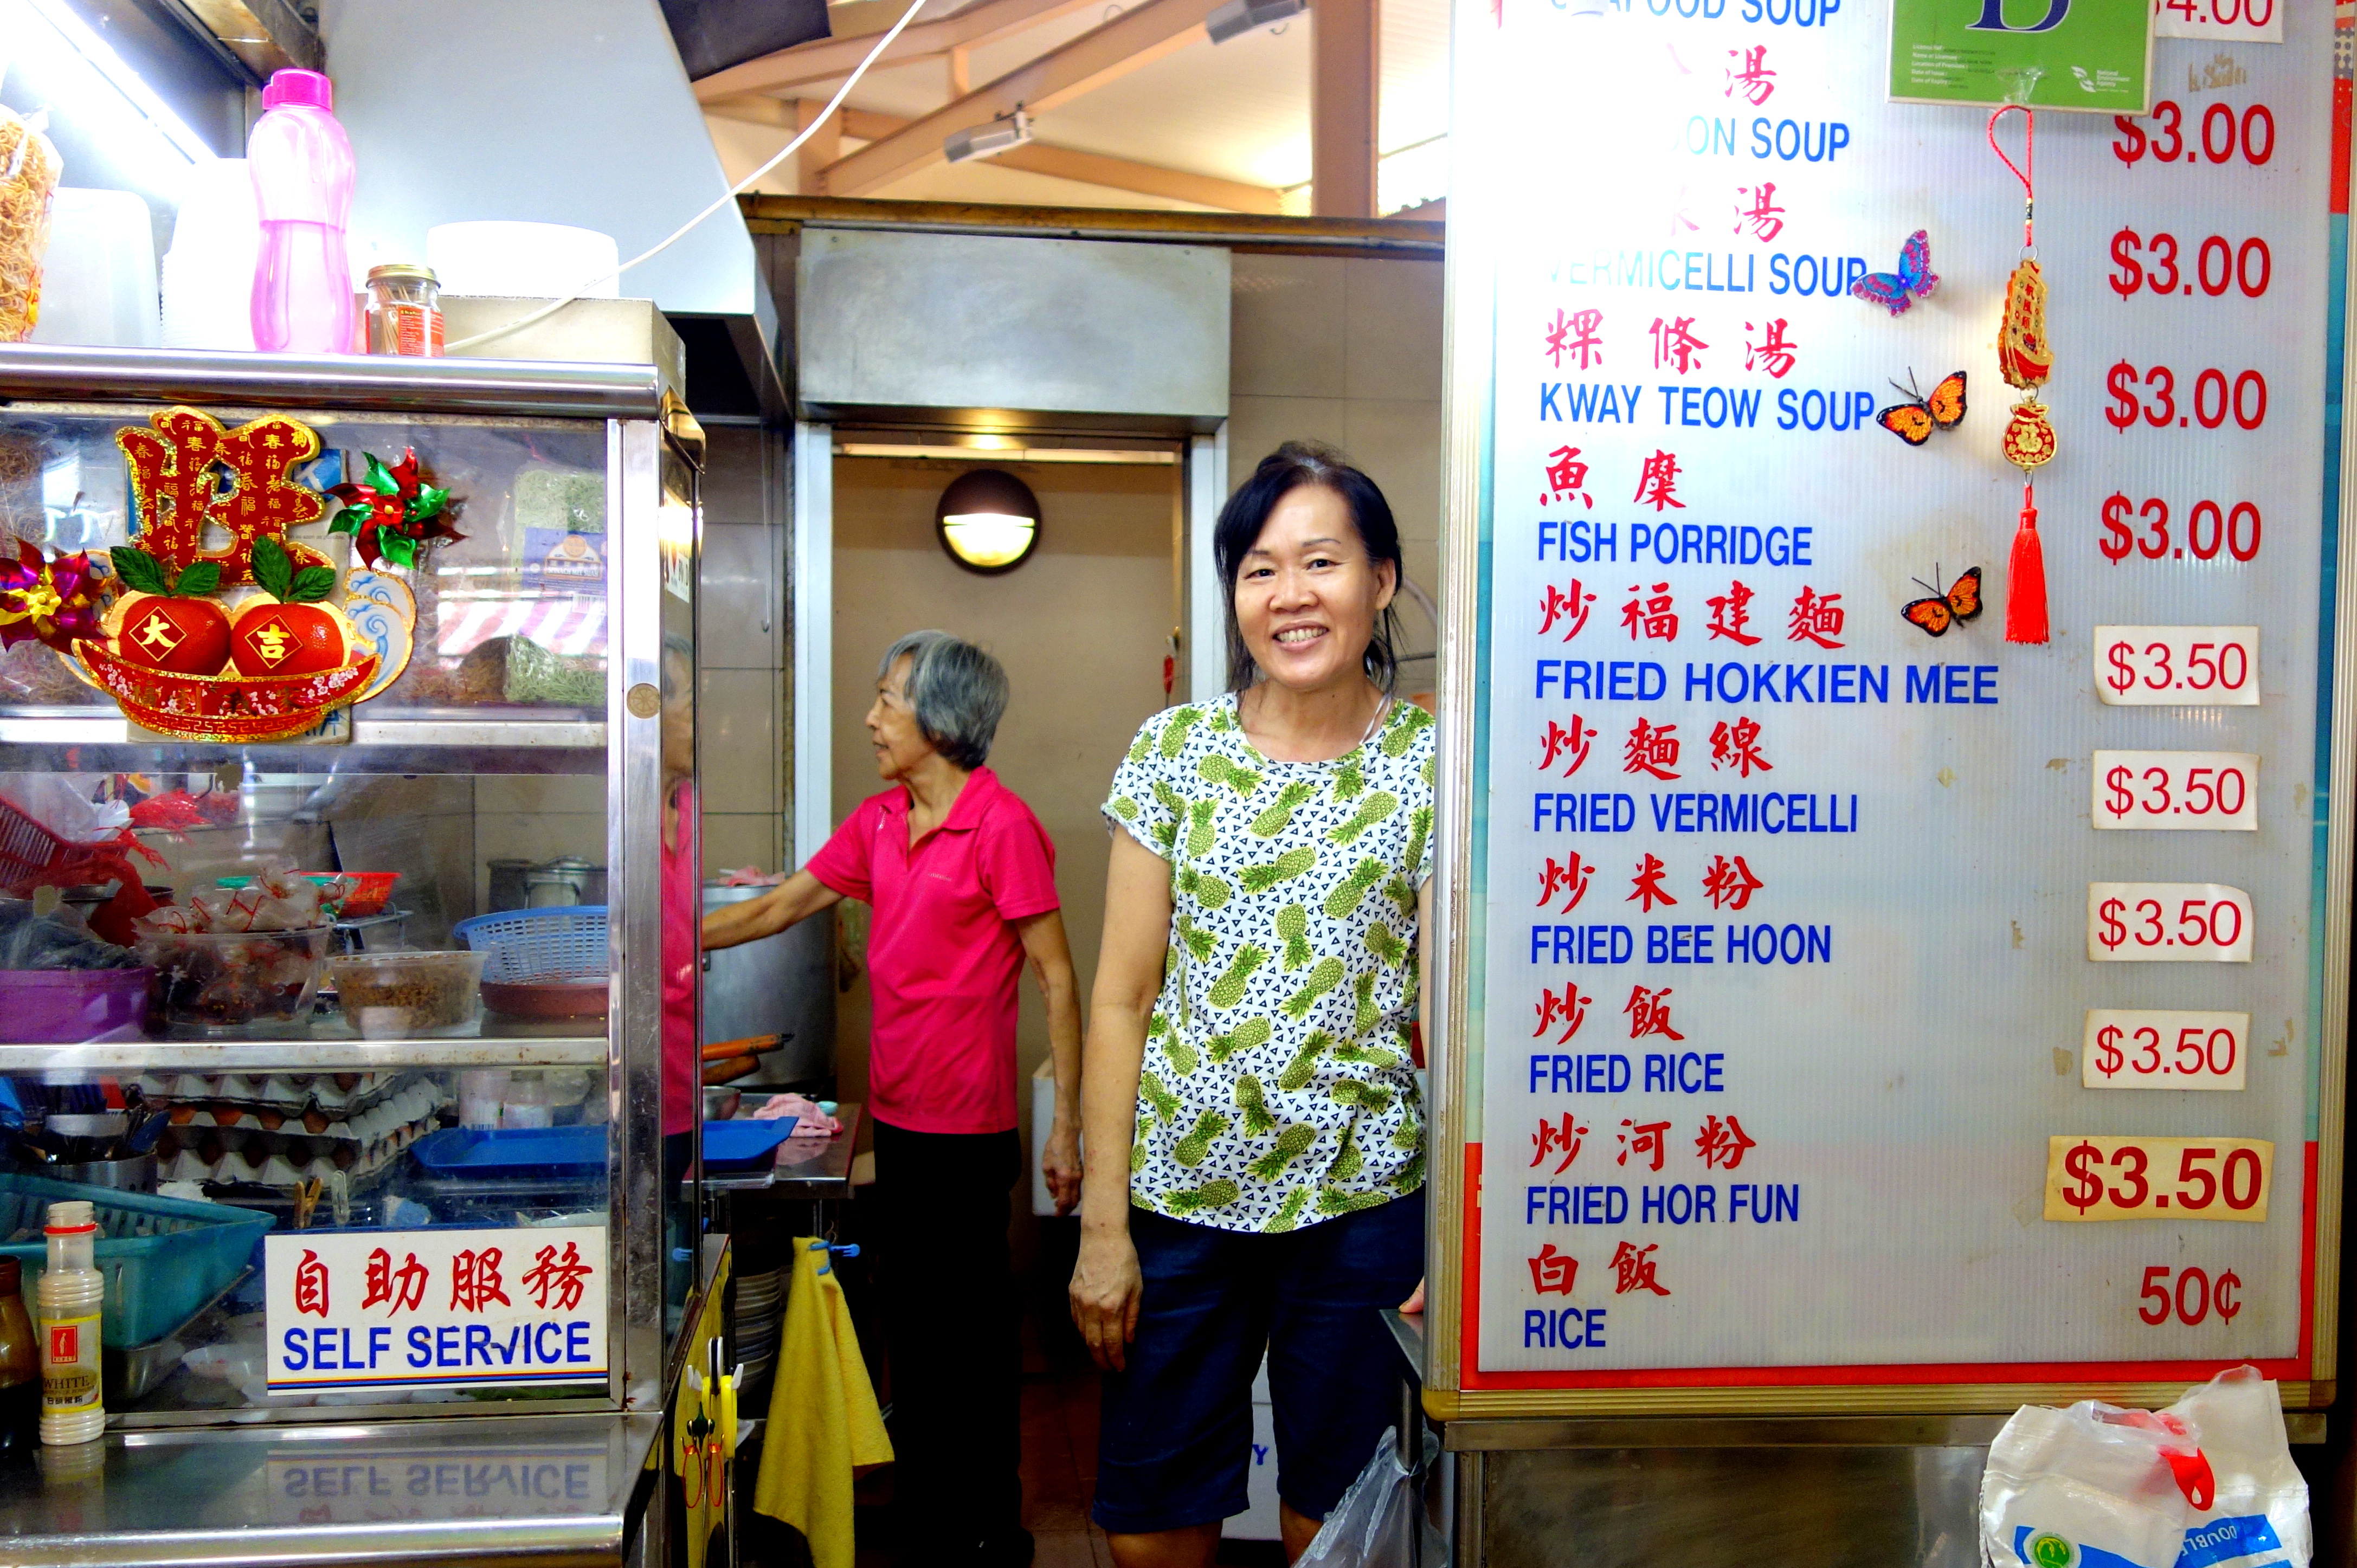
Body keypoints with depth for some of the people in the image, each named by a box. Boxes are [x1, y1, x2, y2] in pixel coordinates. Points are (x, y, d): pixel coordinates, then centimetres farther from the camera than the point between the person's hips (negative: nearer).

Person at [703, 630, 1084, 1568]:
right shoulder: (878, 824, 9)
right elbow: (778, 909, 17)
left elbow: (1057, 980, -13)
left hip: (966, 1128, -7)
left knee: (968, 1331, 5)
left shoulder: (1002, 825, -14)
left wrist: (1067, 1128, -13)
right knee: (908, 1318, 17)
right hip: (895, 1115, 7)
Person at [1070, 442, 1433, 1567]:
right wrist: (1102, 1225, -3)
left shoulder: (1434, 765, -3)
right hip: (1179, 1189, 2)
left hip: (1362, 1200, -1)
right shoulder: (1174, 749, 0)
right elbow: (1121, 997, 0)